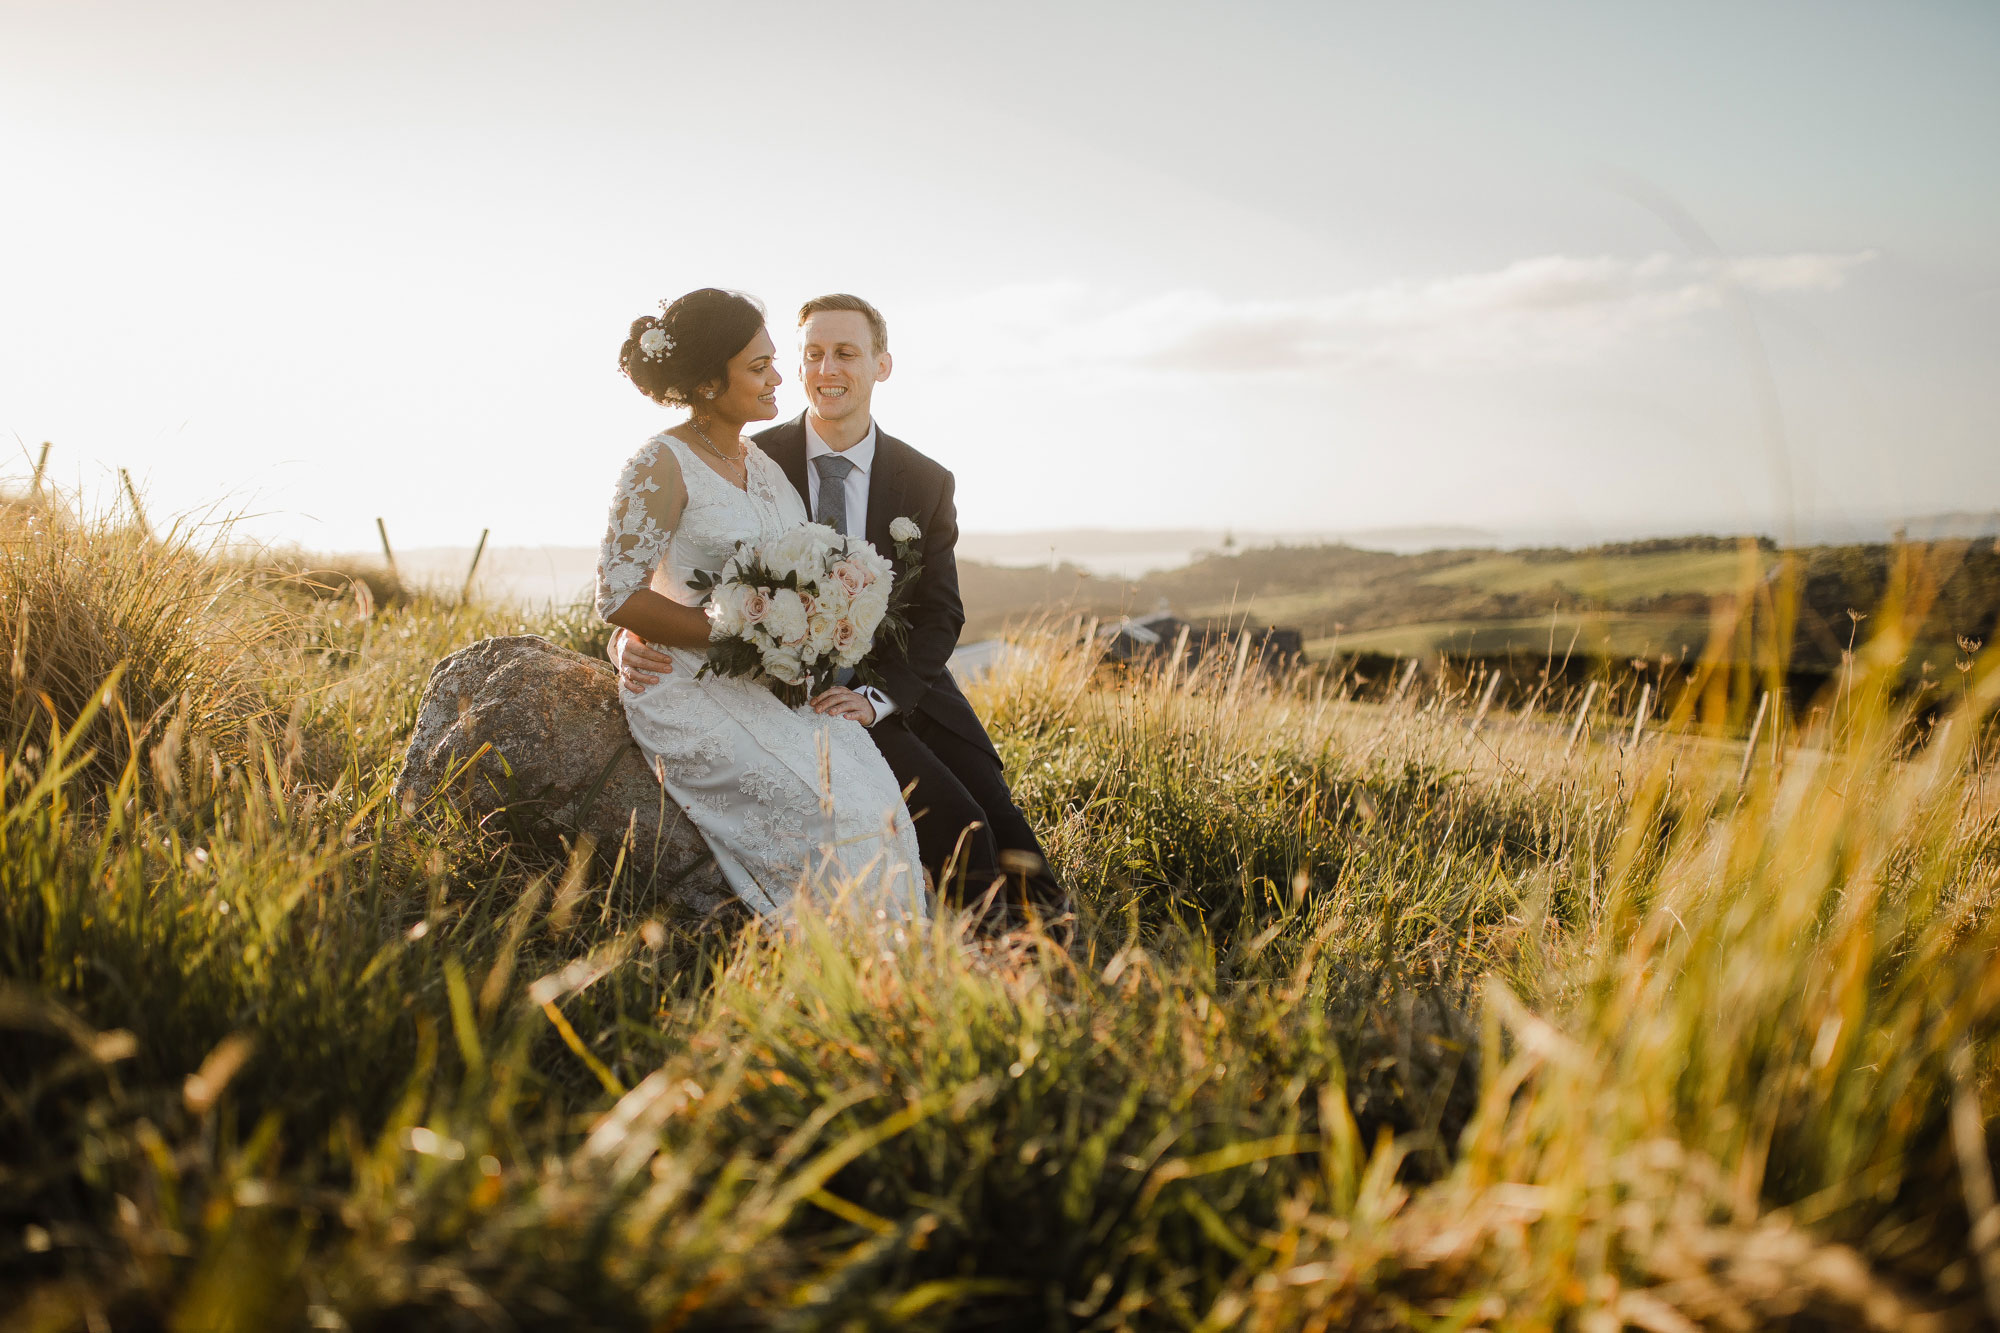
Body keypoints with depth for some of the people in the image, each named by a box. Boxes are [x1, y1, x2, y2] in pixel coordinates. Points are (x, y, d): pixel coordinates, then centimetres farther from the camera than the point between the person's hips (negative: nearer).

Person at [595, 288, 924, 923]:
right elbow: (618, 596, -15)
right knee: (820, 806, -25)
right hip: (692, 687, -7)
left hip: (774, 685, 7)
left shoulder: (760, 460, 13)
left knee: (875, 789, -15)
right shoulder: (661, 464, -10)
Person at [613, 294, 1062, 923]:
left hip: (903, 680, 4)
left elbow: (940, 613, 1)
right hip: (804, 690, -3)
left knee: (1003, 826, -8)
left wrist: (879, 696, -16)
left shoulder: (926, 482, 3)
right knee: (956, 823, -21)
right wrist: (630, 638, -26)